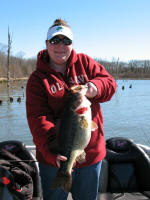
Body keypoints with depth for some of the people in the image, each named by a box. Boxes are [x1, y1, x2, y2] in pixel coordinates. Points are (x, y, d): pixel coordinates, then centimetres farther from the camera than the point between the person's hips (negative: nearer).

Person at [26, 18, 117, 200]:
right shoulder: (37, 79, -7)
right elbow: (38, 119, -17)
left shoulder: (84, 62, 2)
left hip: (91, 154, 3)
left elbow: (109, 82, 0)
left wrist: (95, 87, -24)